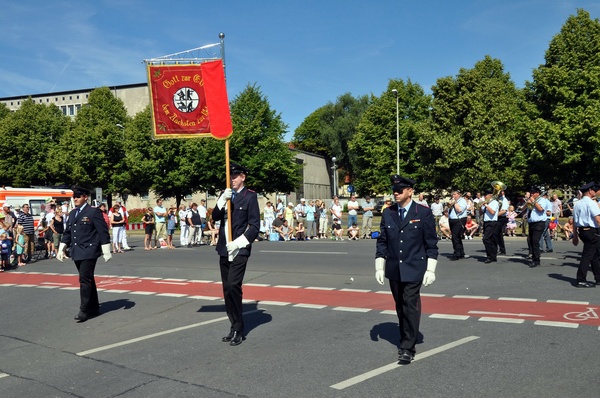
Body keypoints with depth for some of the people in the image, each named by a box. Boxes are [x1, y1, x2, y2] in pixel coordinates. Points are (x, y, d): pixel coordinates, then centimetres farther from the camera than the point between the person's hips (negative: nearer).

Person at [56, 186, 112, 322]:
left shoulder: (94, 212, -8)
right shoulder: (72, 213, 14)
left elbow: (103, 232, -10)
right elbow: (67, 232, 20)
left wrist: (106, 251, -13)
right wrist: (61, 249, 15)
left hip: (89, 252, -7)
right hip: (77, 253, 7)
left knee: (85, 280, -10)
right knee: (88, 280, 14)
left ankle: (84, 310, -4)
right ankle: (94, 308, 23)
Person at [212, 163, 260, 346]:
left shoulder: (250, 196, -4)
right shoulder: (226, 195, 13)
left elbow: (255, 225, -8)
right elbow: (215, 217, 4)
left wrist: (239, 243, -17)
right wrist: (222, 200, -11)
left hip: (240, 249, -6)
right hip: (224, 249, 6)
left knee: (233, 286, -15)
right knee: (227, 289, 9)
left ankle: (238, 330, -6)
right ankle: (234, 327, 19)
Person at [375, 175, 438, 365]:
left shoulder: (424, 213, -6)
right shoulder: (387, 213, 4)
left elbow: (431, 243, -4)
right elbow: (382, 241, 8)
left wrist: (430, 269, -8)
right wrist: (379, 267, 5)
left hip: (414, 269, -4)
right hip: (393, 269, 4)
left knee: (410, 306, -7)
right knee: (400, 306, 13)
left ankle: (408, 348, 1)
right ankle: (405, 339, 29)